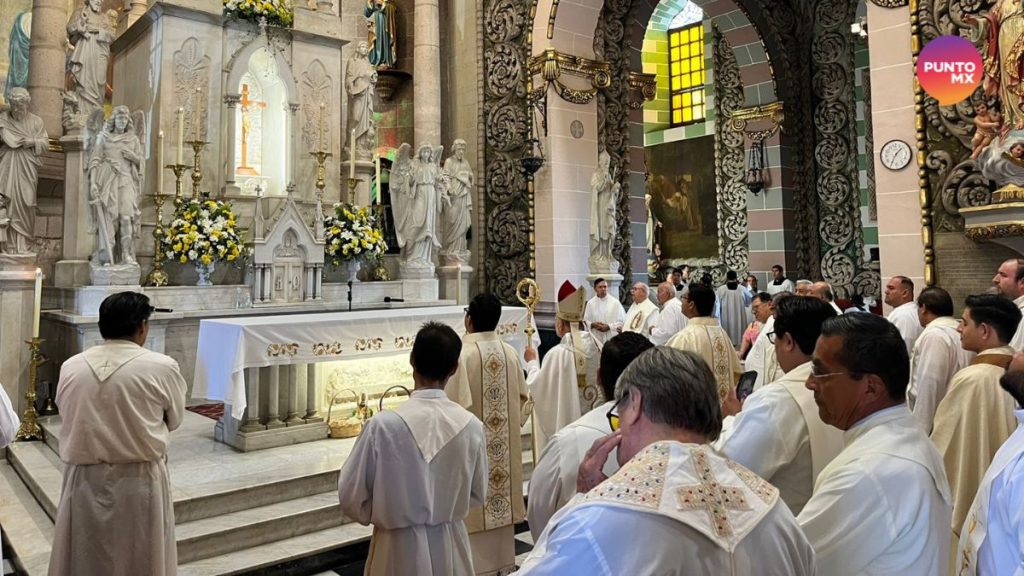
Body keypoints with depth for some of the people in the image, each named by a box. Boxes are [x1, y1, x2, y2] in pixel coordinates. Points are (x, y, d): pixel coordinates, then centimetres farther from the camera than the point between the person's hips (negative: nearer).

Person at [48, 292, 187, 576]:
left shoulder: (70, 367, -4)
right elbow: (174, 419, 1)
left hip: (83, 481, 3)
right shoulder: (162, 367, -14)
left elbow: (68, 415, 8)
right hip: (139, 482, -3)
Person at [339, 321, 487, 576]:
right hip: (451, 546, 2)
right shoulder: (471, 425, -13)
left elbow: (351, 497, -9)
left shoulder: (383, 425, -20)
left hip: (400, 548, -2)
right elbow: (478, 494, 1)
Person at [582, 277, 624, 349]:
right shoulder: (590, 303, 6)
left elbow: (622, 321, -1)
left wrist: (609, 326, -11)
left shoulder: (615, 302, 0)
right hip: (596, 339, 2)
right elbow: (585, 321, 9)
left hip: (612, 339, -1)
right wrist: (592, 324, -11)